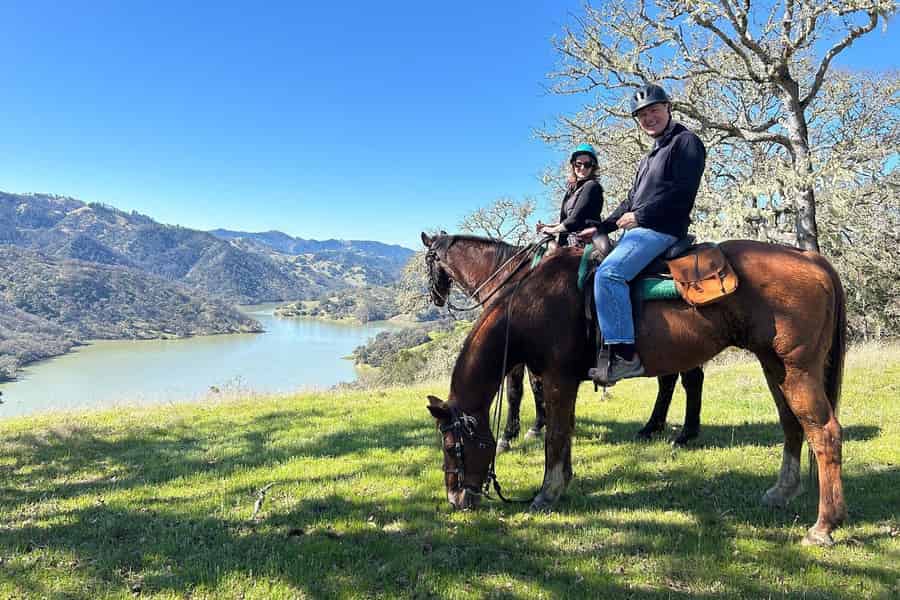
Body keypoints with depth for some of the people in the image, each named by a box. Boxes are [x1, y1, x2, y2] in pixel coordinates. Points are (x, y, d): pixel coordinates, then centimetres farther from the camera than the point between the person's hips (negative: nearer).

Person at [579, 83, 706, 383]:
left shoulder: (685, 142, -1)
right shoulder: (651, 156, 28)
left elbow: (682, 192, -15)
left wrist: (640, 216, -15)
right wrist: (600, 228, 14)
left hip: (662, 228, -10)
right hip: (638, 228, 10)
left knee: (609, 272, -29)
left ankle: (625, 355, -30)